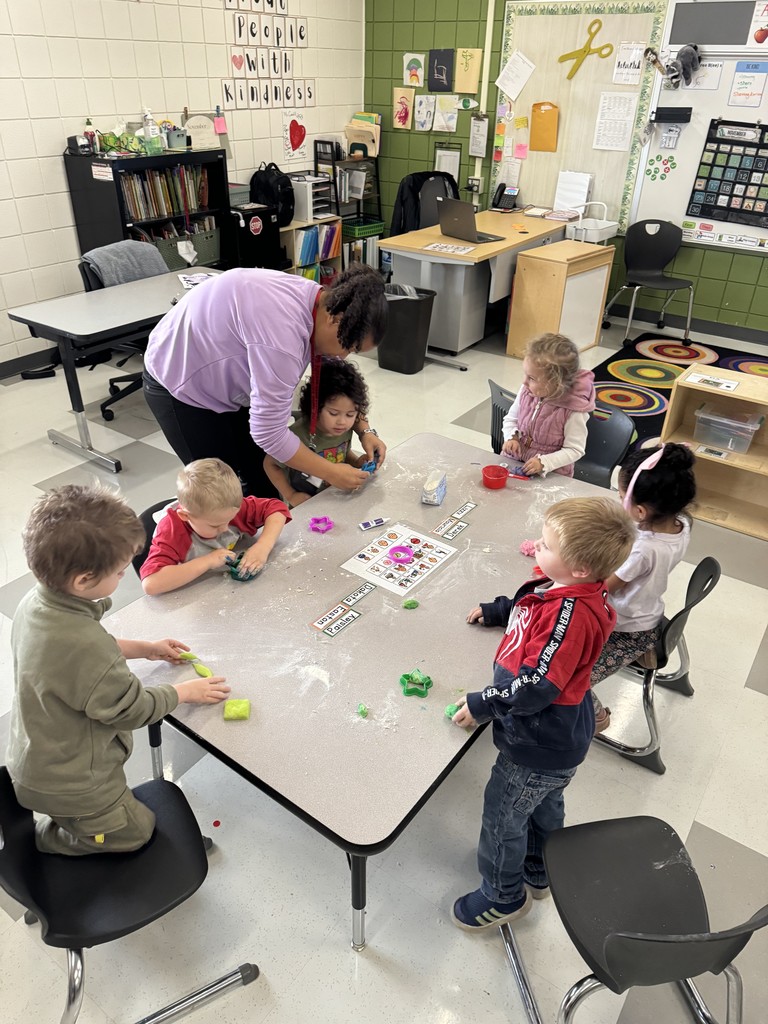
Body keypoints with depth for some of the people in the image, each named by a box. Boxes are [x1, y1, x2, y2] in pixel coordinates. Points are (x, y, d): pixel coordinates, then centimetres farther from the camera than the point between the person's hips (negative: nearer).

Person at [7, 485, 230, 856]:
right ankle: (38, 840, 17)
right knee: (135, 830, 16)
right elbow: (130, 708, -24)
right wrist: (186, 691, -8)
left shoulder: (36, 602, -13)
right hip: (68, 781, -8)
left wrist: (144, 648, 7)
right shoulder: (81, 642, -40)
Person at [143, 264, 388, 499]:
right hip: (179, 382, -8)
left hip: (225, 380, 8)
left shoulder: (318, 301, -11)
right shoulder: (283, 333, -39)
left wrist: (364, 429, -5)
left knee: (264, 472, 9)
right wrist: (331, 473, -23)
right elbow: (269, 433, -34)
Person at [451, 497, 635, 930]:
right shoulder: (565, 589, -7)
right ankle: (537, 873, 56)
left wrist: (481, 705, -26)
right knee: (545, 805, 31)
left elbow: (536, 685, -36)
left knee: (502, 816, 14)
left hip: (541, 744, -9)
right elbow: (529, 606, 19)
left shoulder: (572, 613, -36)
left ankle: (503, 896, 39)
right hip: (559, 733, 9)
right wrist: (495, 610, 13)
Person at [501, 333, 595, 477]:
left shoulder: (573, 411, -21)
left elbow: (574, 450, -13)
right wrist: (511, 438, -9)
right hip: (514, 461, 4)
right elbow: (511, 419, 10)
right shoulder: (527, 391, -6)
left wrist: (544, 463, -23)